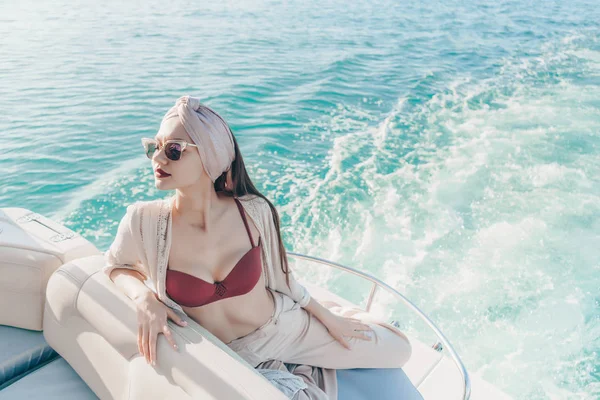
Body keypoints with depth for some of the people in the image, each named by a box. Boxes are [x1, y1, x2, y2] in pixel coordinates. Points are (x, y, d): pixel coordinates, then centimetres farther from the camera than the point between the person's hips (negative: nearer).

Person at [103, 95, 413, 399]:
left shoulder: (254, 212, -22)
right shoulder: (144, 221, -24)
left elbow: (279, 276, -4)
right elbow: (118, 266, -2)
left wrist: (330, 319, 4)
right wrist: (144, 300, -23)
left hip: (285, 326, 0)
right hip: (229, 355, 1)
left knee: (398, 349, 3)